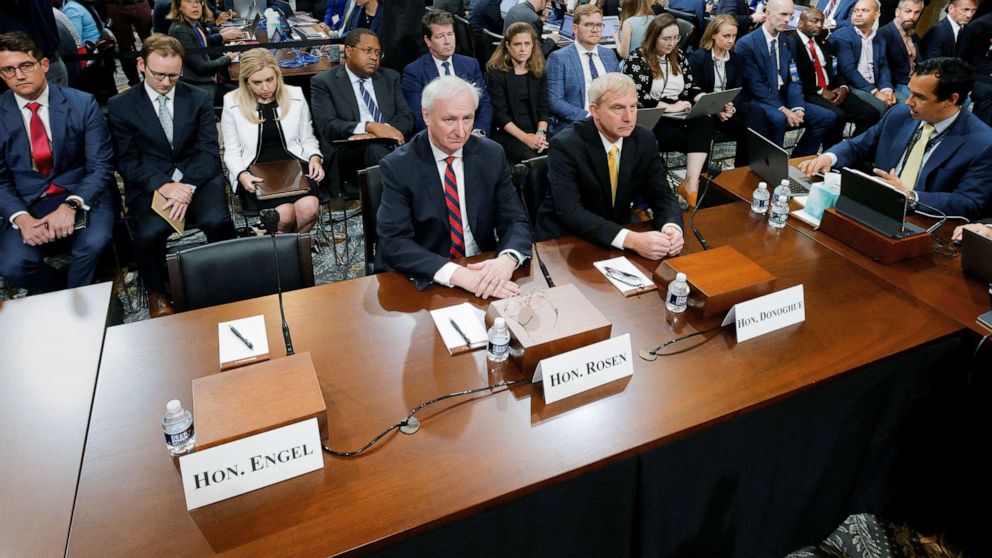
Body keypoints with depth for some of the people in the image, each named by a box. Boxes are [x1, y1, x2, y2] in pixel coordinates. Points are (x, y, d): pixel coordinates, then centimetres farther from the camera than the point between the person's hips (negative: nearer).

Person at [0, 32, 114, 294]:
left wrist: (71, 205, -24)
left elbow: (101, 165, -7)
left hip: (81, 192, -1)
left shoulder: (82, 103, -5)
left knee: (94, 243, -31)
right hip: (25, 201, 1)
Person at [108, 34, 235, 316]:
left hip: (198, 178, 1)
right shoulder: (120, 105, 5)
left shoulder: (200, 99, 8)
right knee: (150, 233, -30)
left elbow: (208, 152, 0)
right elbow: (127, 161, 0)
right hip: (150, 185, 0)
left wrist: (187, 188, -16)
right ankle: (156, 293, 1)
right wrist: (163, 186, -19)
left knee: (217, 221, -30)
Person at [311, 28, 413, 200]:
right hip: (347, 156, -3)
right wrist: (369, 126, -18)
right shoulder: (324, 82, 9)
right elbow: (326, 126, -4)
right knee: (374, 148, -37)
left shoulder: (390, 78, 21)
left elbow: (406, 117, 10)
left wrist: (384, 131, -12)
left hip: (390, 147, 3)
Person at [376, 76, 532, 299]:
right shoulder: (398, 166, -9)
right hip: (424, 280, -2)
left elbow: (515, 220, 0)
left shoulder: (491, 155, 0)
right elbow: (394, 242, -17)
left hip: (483, 272, 2)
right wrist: (456, 273, -31)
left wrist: (508, 259, -23)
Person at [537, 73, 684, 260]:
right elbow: (570, 212, -28)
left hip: (620, 233, 5)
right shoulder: (565, 145, -19)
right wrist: (631, 239, -39)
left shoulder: (645, 140, -4)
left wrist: (672, 228, -27)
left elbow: (662, 196, -3)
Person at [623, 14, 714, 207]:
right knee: (698, 138, -27)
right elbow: (637, 97, -14)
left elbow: (691, 88, 13)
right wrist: (670, 107, -17)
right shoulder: (637, 58, -4)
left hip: (680, 115, 5)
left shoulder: (678, 55, 15)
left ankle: (692, 184, -36)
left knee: (705, 122, -29)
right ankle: (691, 183, -9)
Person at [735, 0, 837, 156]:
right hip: (756, 100, -7)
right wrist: (782, 109, -23)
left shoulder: (788, 43, 12)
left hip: (782, 97, 7)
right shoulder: (746, 43, -10)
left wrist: (798, 108, -11)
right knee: (778, 118, -37)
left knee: (828, 117, -5)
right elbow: (755, 85, -17)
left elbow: (793, 80, 8)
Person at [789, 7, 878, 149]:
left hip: (831, 91, 8)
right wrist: (820, 91, -14)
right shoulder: (791, 43, -4)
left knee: (870, 113, -10)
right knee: (837, 116, -33)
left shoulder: (823, 42, 22)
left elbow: (837, 71, 20)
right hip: (808, 95, -8)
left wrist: (843, 87, -1)